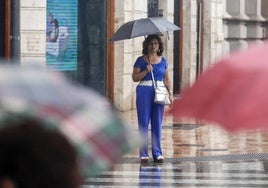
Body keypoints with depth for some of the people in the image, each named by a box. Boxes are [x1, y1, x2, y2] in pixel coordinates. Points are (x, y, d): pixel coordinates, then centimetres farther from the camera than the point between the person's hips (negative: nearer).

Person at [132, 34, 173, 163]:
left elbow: (166, 79, 15)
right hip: (144, 91, -3)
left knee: (157, 123, 3)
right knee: (143, 123, -2)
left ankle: (157, 153, 8)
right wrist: (146, 71, -15)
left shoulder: (163, 61, 12)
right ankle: (143, 154, 1)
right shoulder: (141, 60, 2)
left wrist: (170, 93, 6)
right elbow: (135, 78, -1)